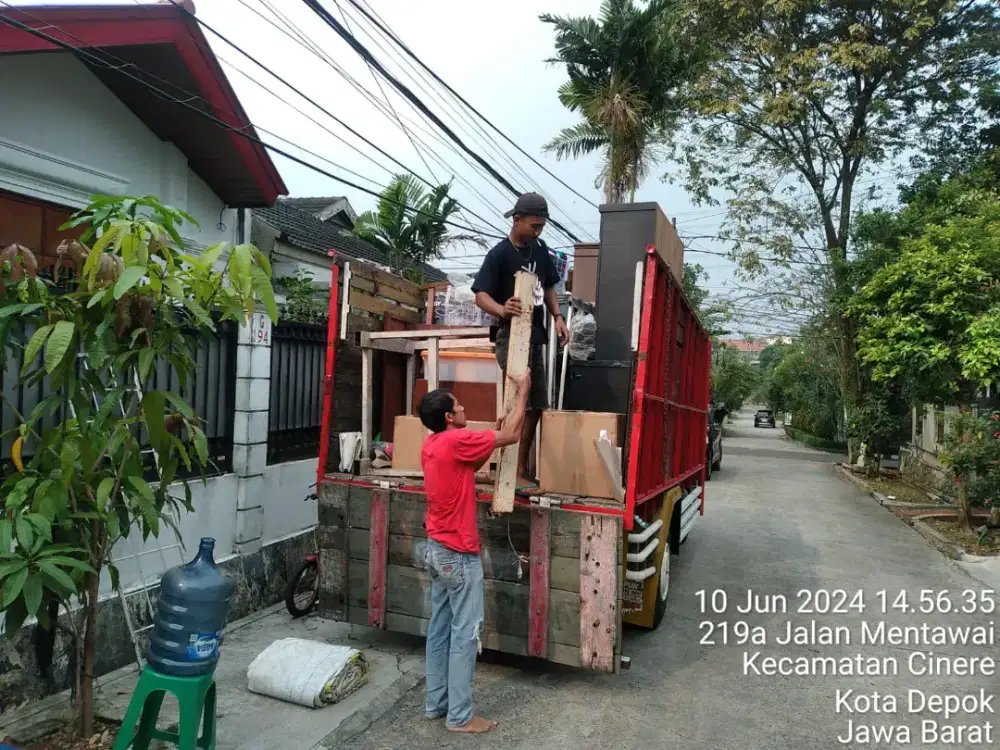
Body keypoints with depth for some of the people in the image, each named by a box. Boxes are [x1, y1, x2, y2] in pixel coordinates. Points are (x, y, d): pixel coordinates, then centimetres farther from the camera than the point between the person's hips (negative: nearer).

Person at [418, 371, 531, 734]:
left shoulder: (432, 444, 6)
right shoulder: (456, 440, -21)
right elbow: (511, 436, -14)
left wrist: (493, 435, 13)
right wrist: (523, 392, -4)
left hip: (436, 550, 9)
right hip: (459, 555, -9)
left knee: (440, 629, 16)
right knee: (465, 633, 1)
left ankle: (435, 703, 27)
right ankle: (460, 716, 11)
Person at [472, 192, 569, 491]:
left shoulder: (539, 249, 10)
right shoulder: (499, 254, -13)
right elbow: (480, 295, -20)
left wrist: (557, 317, 6)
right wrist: (502, 310, -40)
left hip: (535, 337, 8)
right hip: (512, 337, -8)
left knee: (535, 407, 11)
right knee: (519, 406, -15)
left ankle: (523, 468, 22)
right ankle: (515, 471, -7)